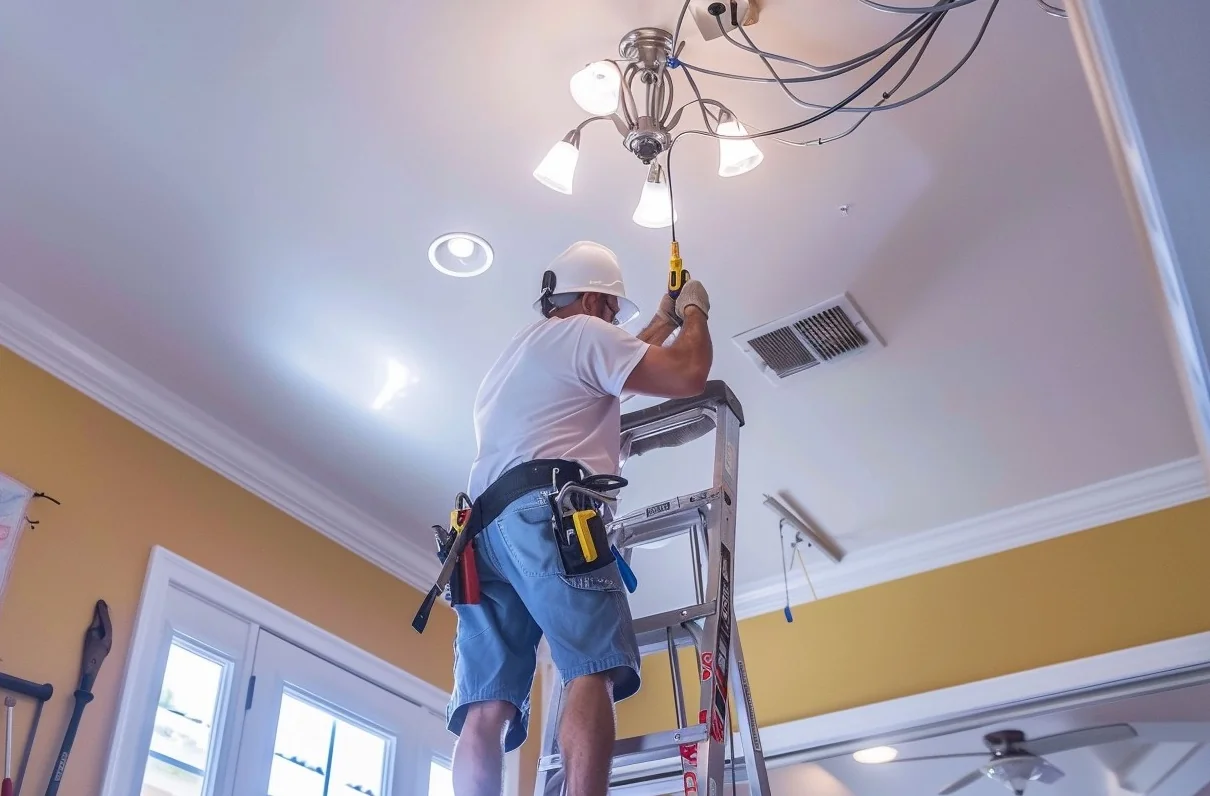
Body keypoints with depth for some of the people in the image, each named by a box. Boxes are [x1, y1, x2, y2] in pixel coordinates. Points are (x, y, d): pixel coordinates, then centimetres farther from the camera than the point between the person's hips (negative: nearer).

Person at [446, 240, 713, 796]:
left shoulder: (516, 352, 38)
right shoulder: (582, 332, 11)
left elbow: (612, 366, 50)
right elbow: (687, 376, 3)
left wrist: (663, 323, 55)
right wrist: (694, 312, 21)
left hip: (482, 528, 8)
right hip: (546, 511, -8)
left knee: (487, 706, -6)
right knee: (592, 672, -18)